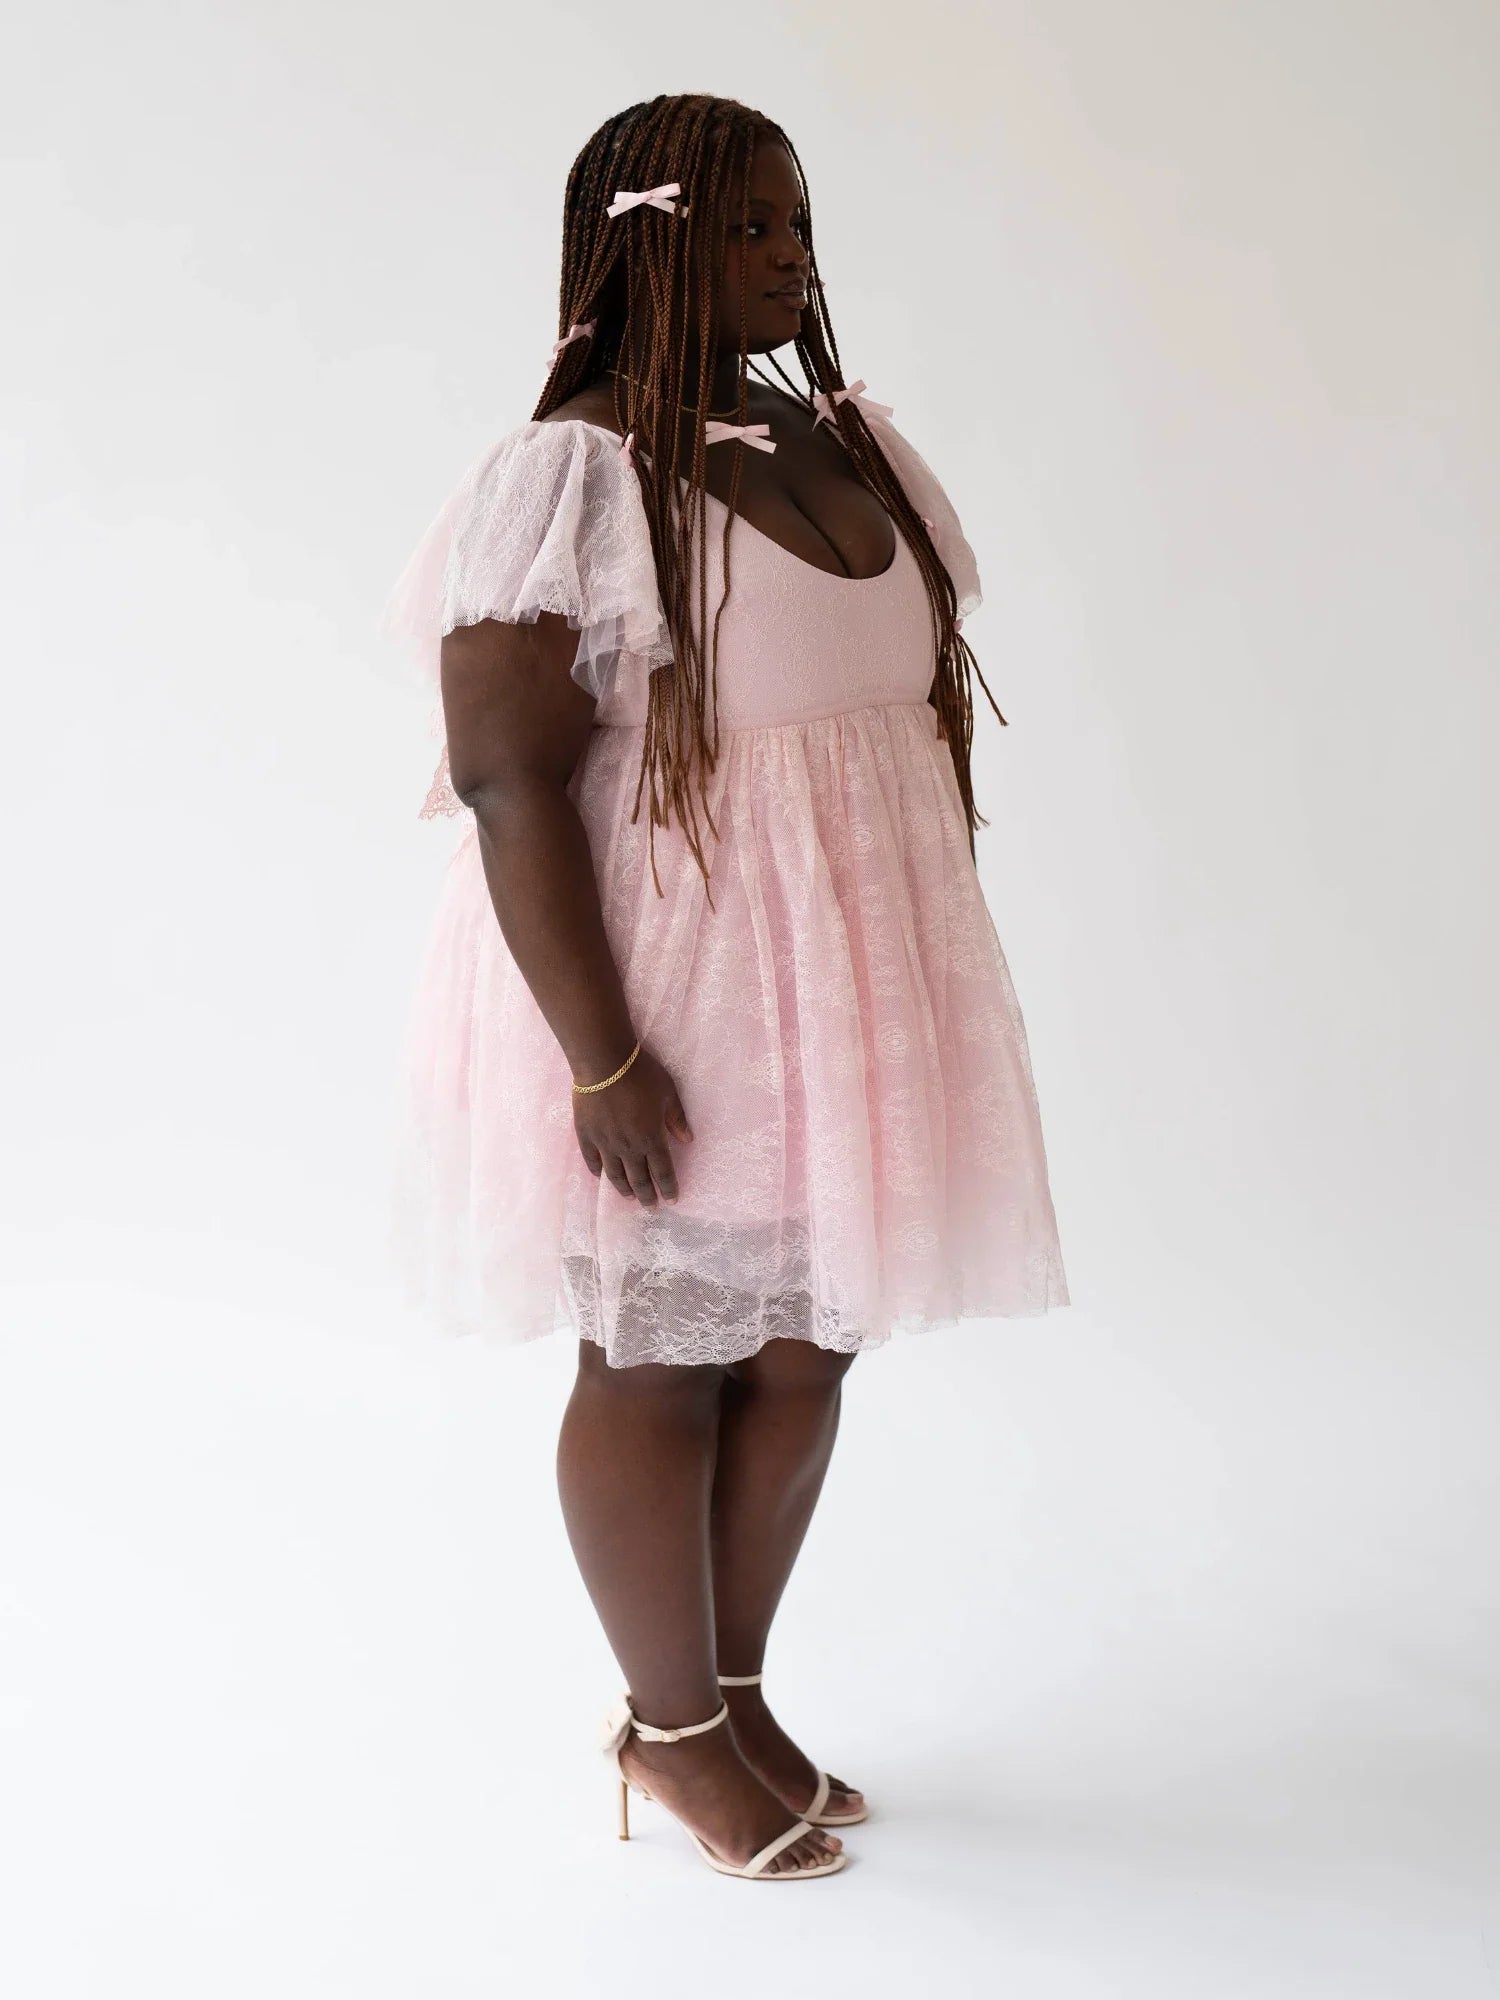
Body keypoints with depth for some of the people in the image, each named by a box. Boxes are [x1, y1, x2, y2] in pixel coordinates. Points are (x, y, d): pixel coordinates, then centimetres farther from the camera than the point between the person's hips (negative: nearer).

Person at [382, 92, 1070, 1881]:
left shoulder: (851, 444, 9)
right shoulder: (567, 478, -14)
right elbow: (510, 779, -19)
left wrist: (924, 991, 13)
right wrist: (601, 1061, -21)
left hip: (837, 995, 7)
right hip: (663, 1006, -7)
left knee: (805, 1353, 15)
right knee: (661, 1373, 8)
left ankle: (735, 1693, 35)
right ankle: (675, 1729, 29)